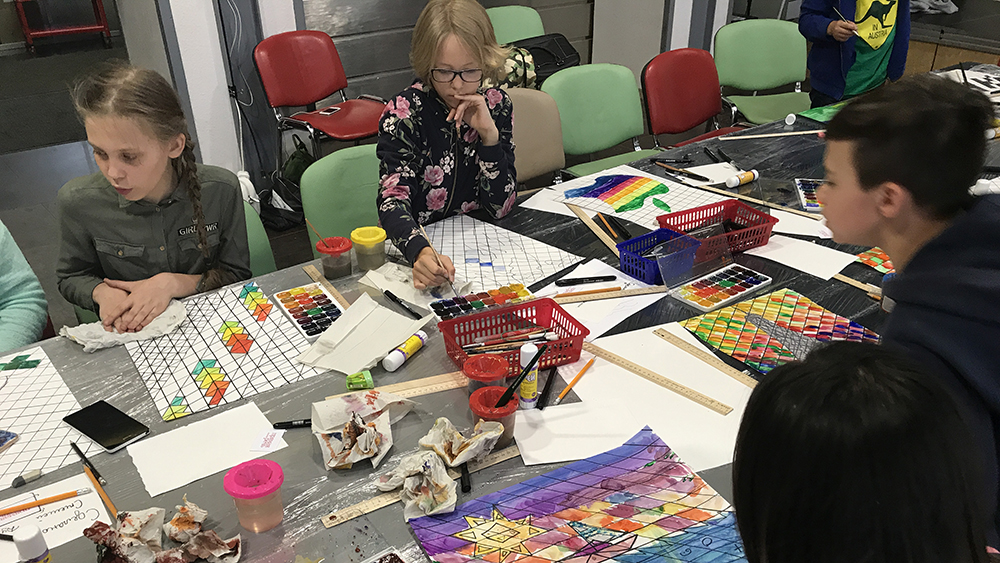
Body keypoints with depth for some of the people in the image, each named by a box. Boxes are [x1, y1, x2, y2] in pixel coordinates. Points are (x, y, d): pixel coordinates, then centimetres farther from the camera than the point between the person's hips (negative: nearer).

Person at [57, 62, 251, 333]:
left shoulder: (221, 190, -14)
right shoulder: (77, 201, -10)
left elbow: (237, 275, -3)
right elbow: (72, 278, 8)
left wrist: (174, 283, -18)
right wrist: (102, 293, -13)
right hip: (125, 334, 0)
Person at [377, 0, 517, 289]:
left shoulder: (496, 105, -2)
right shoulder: (403, 113, -12)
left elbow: (500, 207, -6)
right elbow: (393, 200, -23)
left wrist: (489, 134, -19)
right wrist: (421, 252, -43)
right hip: (416, 249, -2)